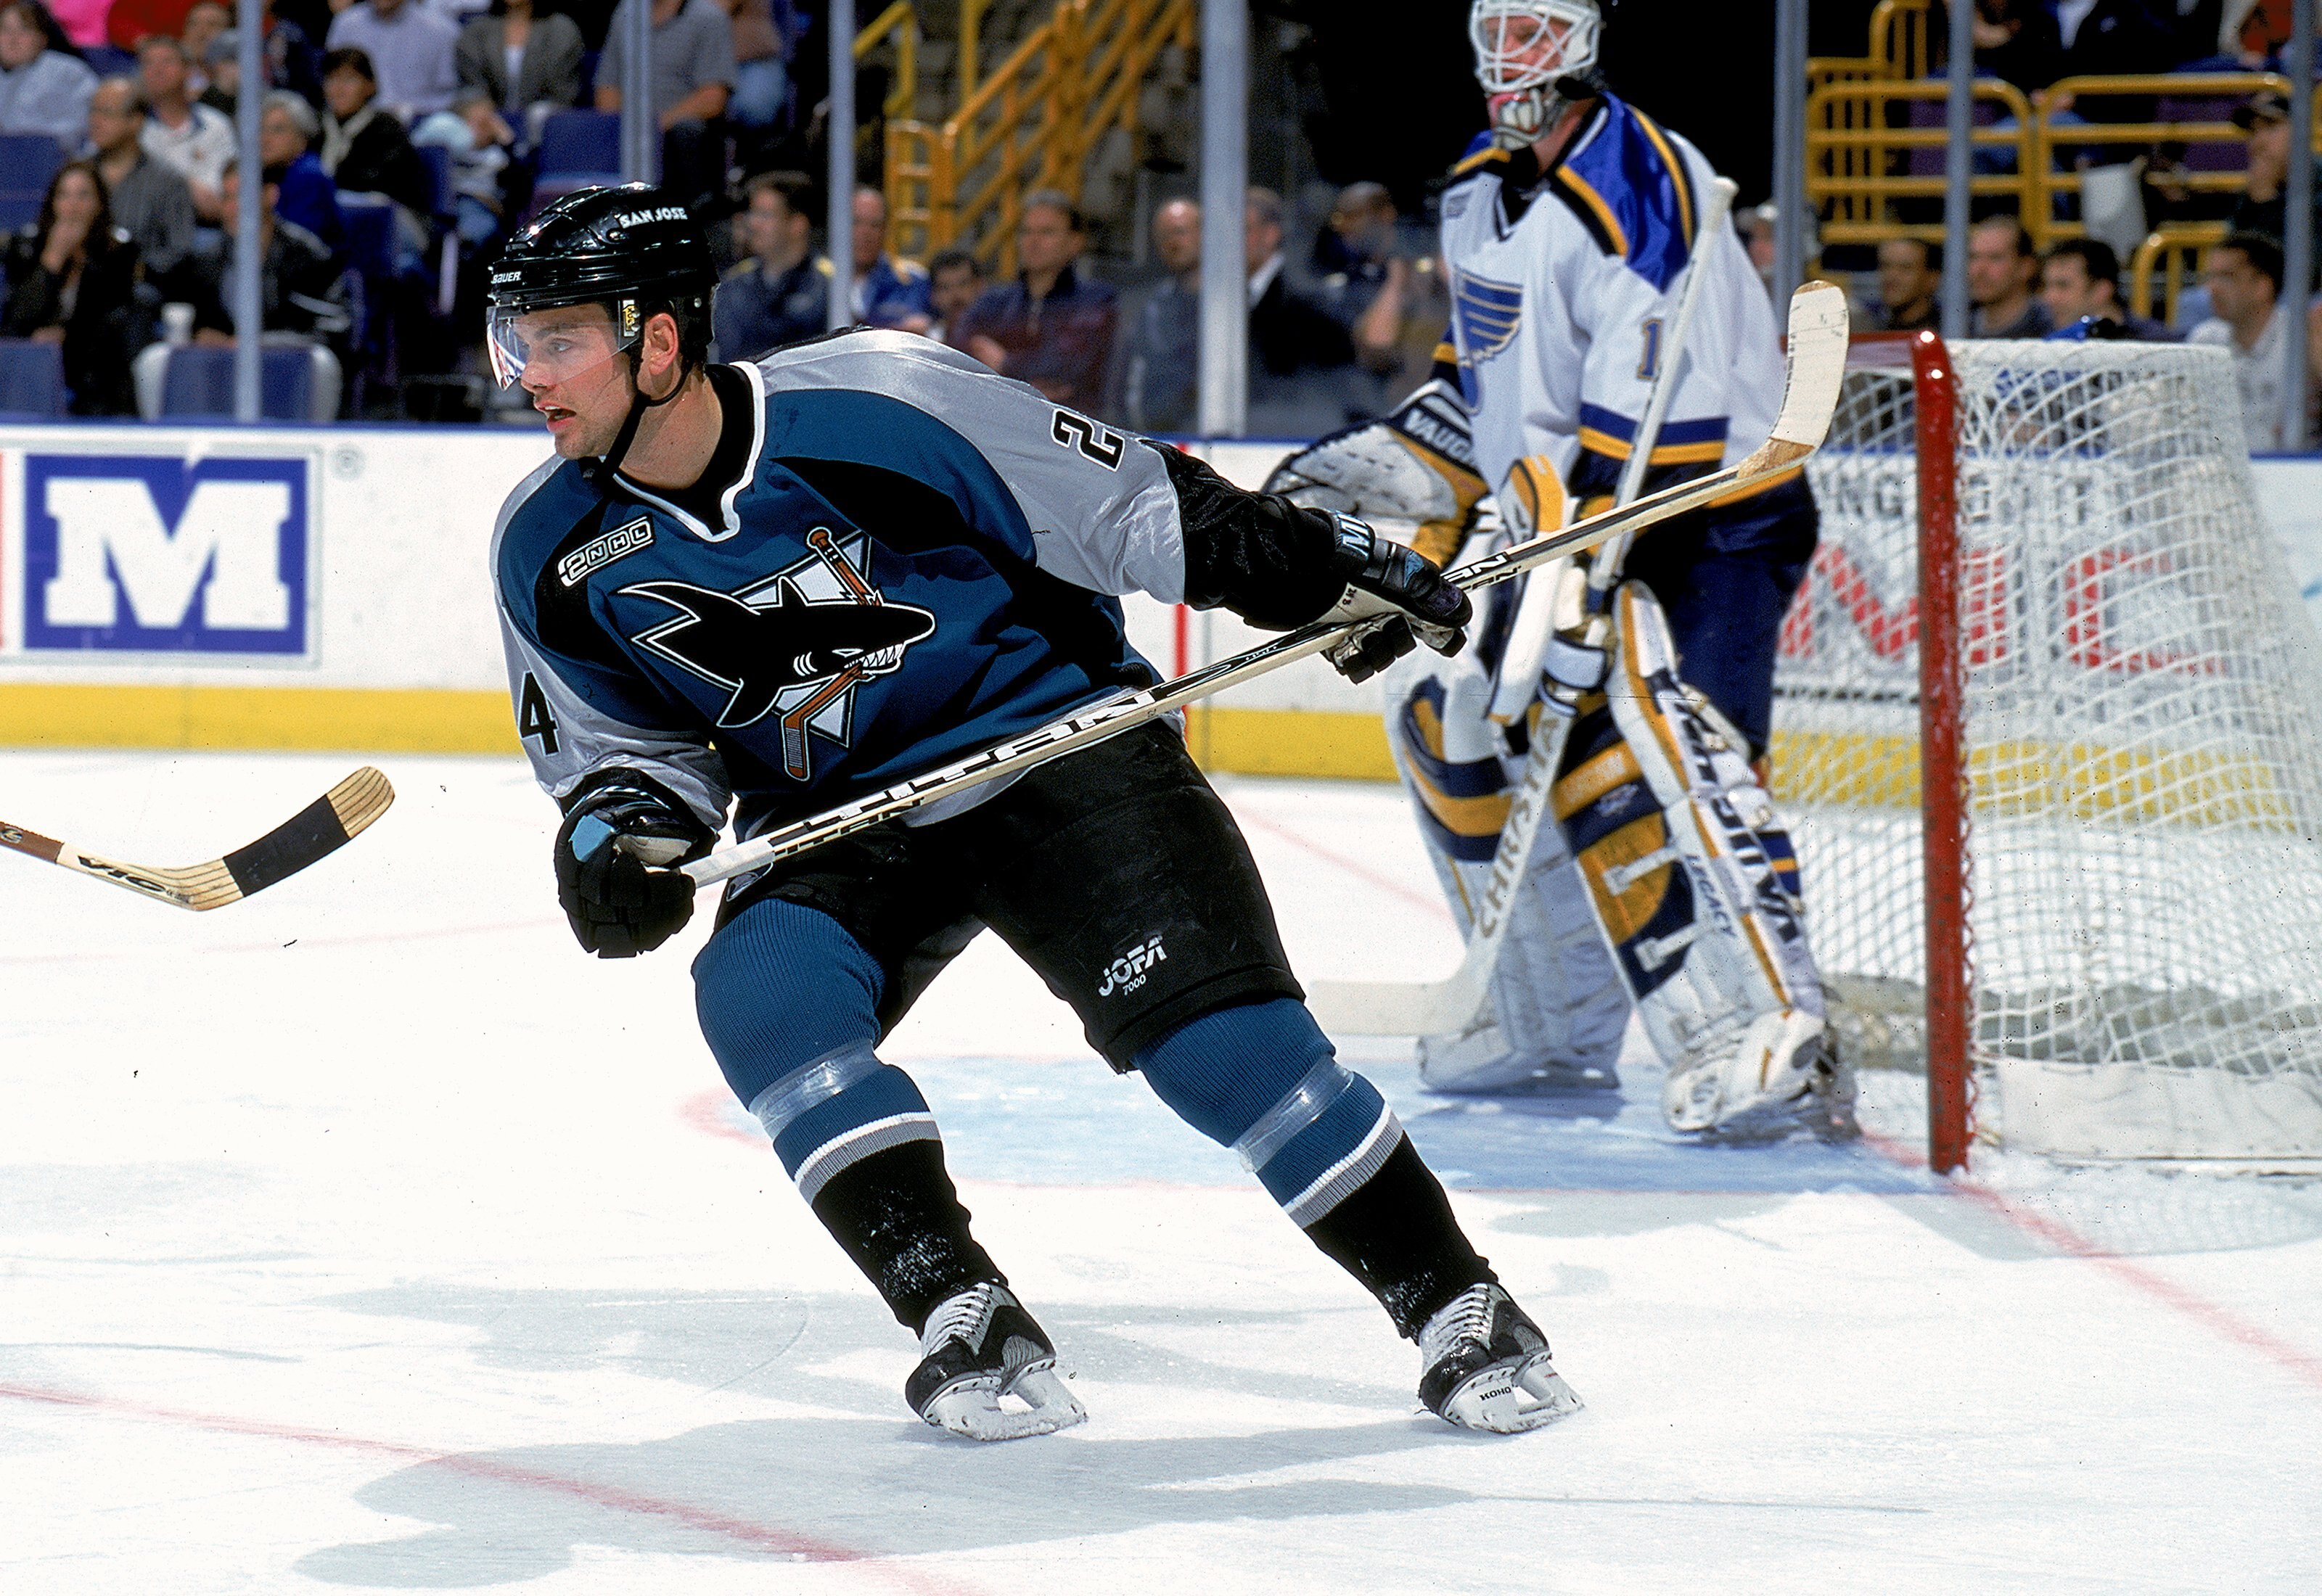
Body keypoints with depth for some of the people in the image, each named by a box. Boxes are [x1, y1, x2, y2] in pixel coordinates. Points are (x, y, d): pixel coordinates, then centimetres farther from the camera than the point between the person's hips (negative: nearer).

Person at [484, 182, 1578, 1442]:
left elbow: (1122, 503, -11)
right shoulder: (554, 551, -6)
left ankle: (1452, 1303, -6)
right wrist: (618, 823, -13)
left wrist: (1326, 568, -11)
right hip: (835, 824, 4)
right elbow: (623, 738, 9)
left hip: (1058, 751, -4)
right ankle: (964, 1323, -19)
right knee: (758, 996, -26)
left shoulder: (873, 406, -20)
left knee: (1204, 1016, -19)